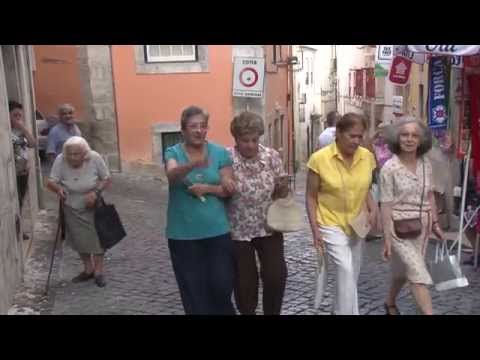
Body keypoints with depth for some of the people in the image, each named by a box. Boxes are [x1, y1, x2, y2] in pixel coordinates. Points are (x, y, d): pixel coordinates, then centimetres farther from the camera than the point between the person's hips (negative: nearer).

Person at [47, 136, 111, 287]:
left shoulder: (95, 158, -24)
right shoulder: (60, 160, -24)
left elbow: (107, 179, -12)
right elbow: (50, 182, -20)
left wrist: (95, 192, -28)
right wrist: (58, 188, -42)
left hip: (92, 207, -1)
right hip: (72, 209, 1)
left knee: (97, 237, 2)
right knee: (79, 240, 12)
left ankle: (98, 271, 19)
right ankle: (88, 269, 31)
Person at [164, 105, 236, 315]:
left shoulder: (220, 153, 2)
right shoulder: (173, 152, -2)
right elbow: (171, 174, -25)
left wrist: (207, 188, -17)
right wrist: (192, 165, -45)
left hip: (217, 231, 1)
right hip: (184, 234, -1)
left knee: (222, 284, 6)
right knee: (193, 289, 6)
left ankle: (222, 311, 34)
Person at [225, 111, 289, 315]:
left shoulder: (272, 156, -4)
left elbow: (281, 193, 7)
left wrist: (283, 187, -15)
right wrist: (225, 188, -27)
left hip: (269, 227, 2)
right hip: (238, 231, -2)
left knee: (276, 275, 0)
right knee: (244, 281, 8)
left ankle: (272, 312, 24)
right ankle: (247, 312, 33)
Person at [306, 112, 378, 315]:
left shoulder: (367, 157, -4)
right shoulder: (320, 158, -16)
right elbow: (311, 197, -9)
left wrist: (373, 209, -7)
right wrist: (315, 229, -14)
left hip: (357, 225, 5)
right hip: (331, 225, -5)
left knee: (351, 276, 15)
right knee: (346, 271, -19)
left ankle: (341, 310, 36)